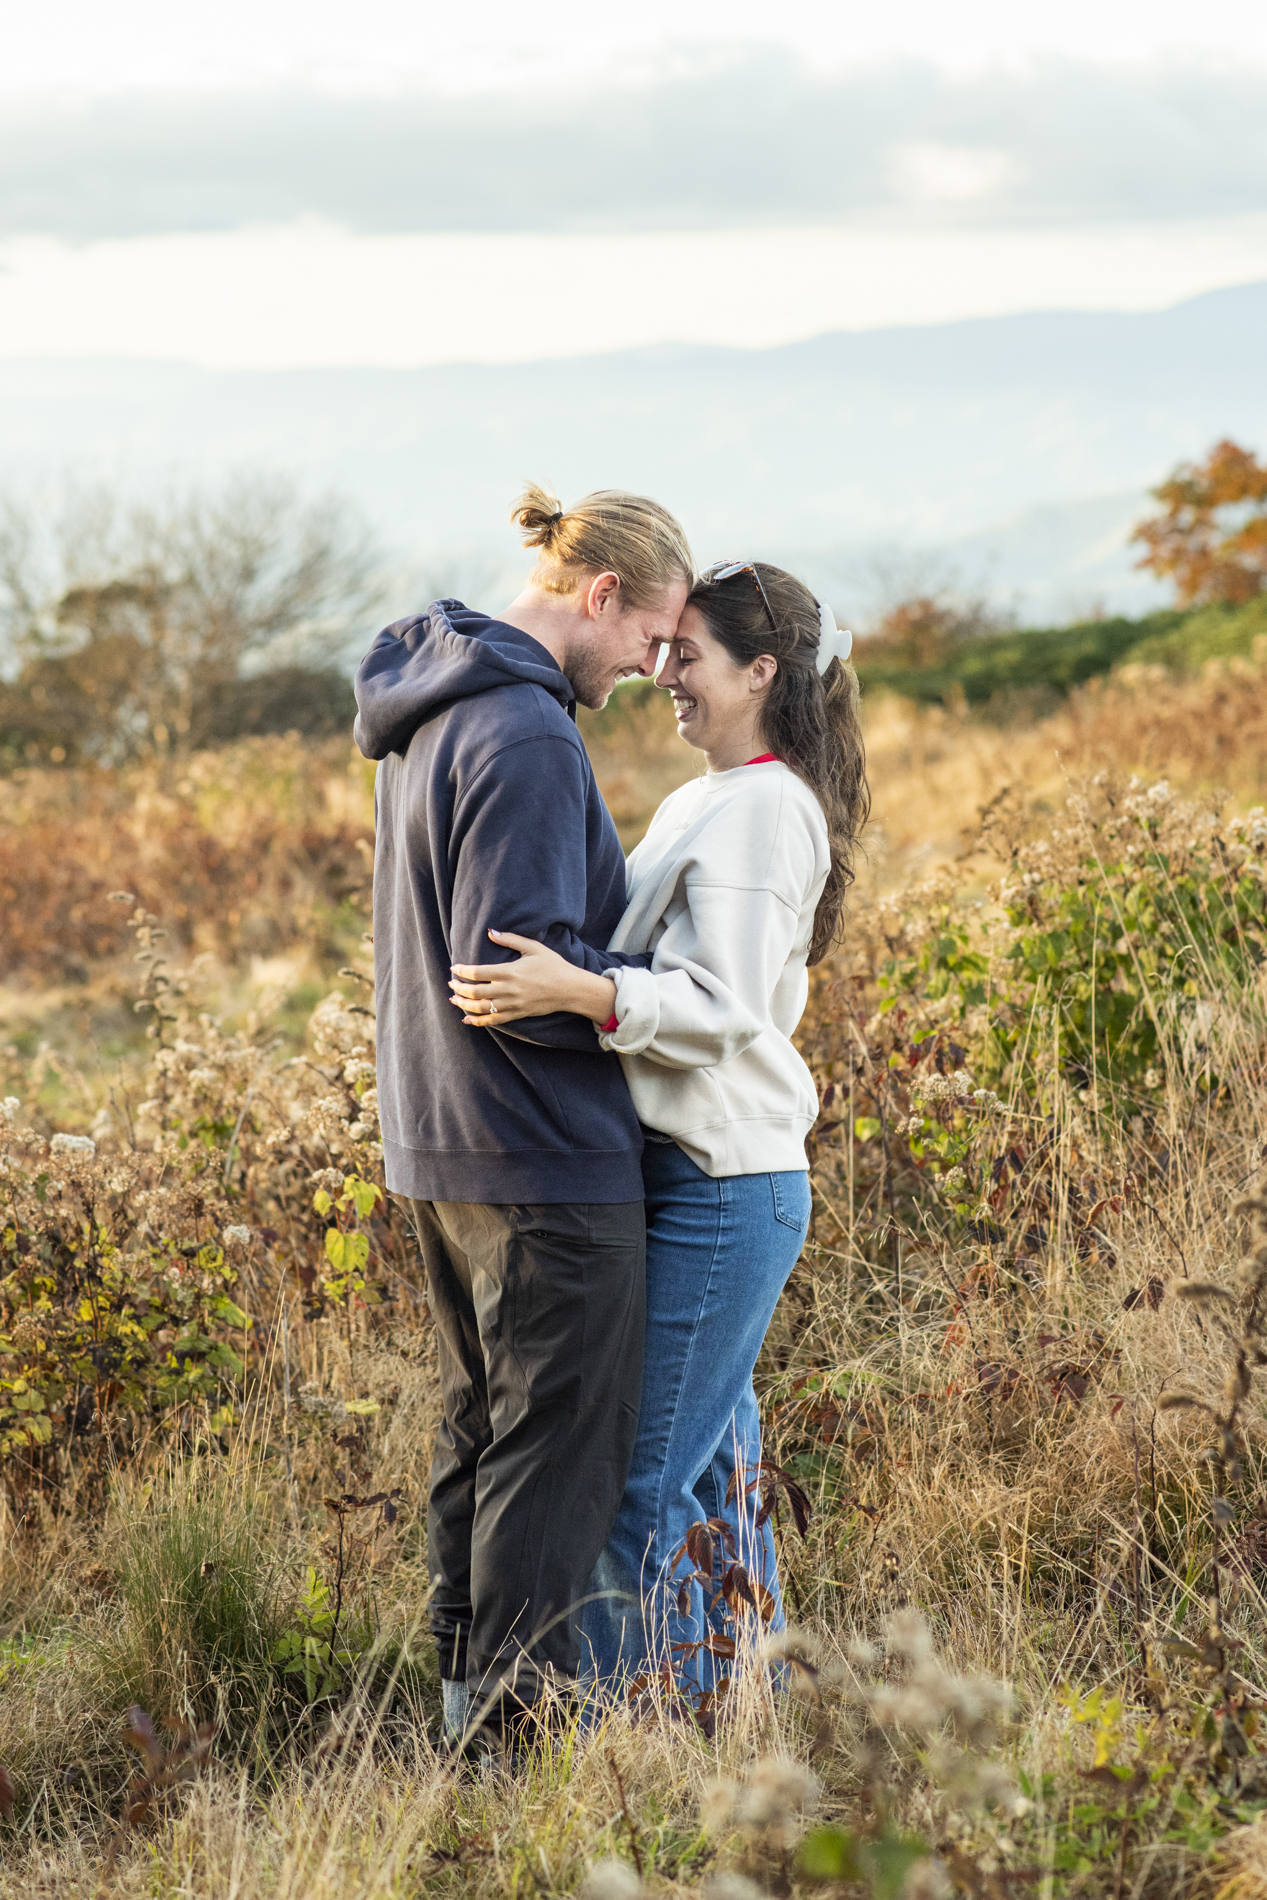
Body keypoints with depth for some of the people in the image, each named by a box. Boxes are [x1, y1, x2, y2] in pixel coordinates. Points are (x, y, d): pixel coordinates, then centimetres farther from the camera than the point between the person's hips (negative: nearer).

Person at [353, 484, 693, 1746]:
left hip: (440, 1144, 10)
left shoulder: (429, 709, 11)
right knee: (562, 1449, -2)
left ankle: (468, 1685, 28)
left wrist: (618, 962, 12)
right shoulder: (526, 735, -20)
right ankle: (515, 1722, 2)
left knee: (483, 1426, 19)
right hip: (542, 1155, -10)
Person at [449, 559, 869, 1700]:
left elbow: (723, 1004, -23)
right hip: (682, 1176, 10)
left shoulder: (768, 808, -13)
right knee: (713, 1460, 15)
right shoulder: (700, 804, 17)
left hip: (723, 1192, -10)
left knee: (642, 1478, -8)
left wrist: (579, 993, -36)